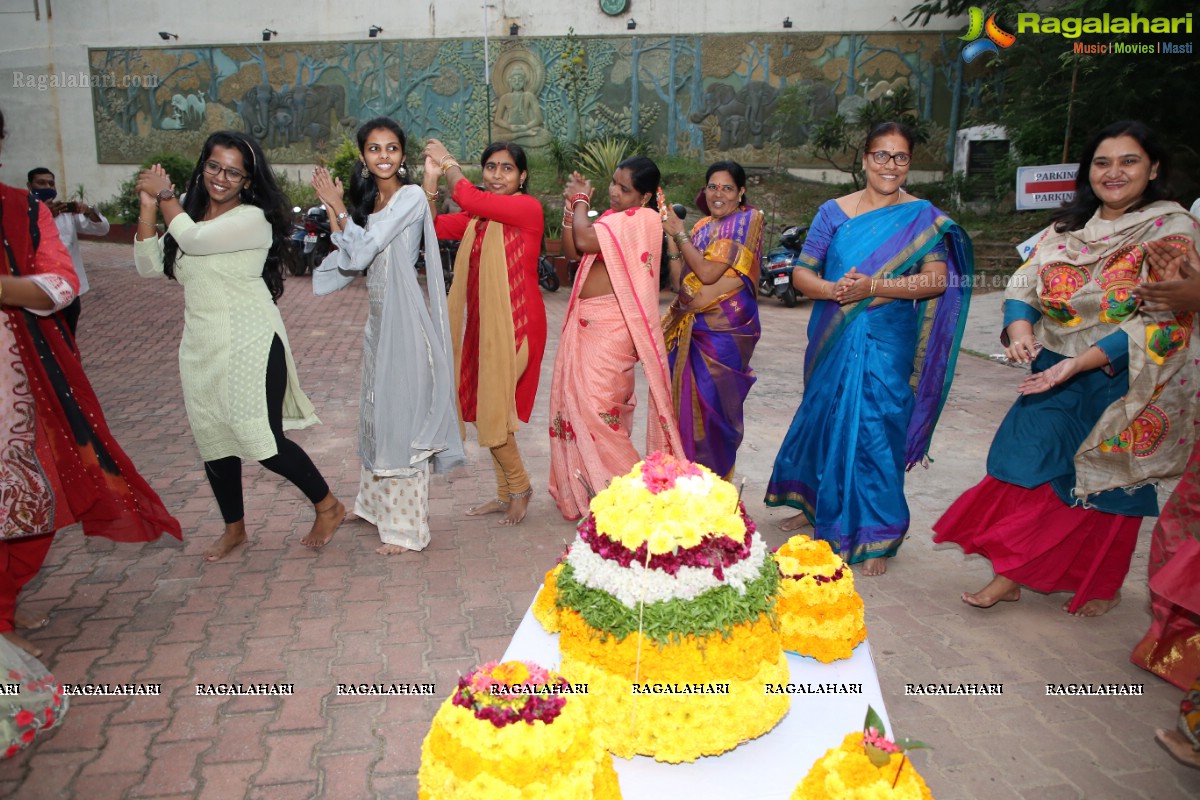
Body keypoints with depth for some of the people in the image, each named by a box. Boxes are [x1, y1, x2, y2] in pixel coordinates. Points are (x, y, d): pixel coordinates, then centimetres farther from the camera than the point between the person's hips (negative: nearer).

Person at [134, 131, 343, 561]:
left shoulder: (253, 218, -10)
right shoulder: (189, 211, 11)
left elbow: (193, 239, -22)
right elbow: (149, 265, 5)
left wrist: (165, 194, -7)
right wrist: (148, 205, -3)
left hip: (249, 345, -7)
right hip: (202, 347, 7)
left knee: (261, 440, -9)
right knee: (212, 441, 13)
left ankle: (328, 505, 11)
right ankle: (233, 527, 31)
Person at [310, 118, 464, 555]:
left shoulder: (411, 196, -11)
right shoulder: (367, 200, 14)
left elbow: (363, 250, -16)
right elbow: (349, 261, 7)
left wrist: (338, 207, -4)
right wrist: (333, 211, 2)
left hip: (405, 314, -8)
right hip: (378, 313, 8)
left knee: (402, 412, -3)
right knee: (377, 409, 16)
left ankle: (406, 527, 7)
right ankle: (377, 504, 32)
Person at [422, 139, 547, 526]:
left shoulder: (528, 208, -11)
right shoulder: (475, 217, 11)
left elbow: (467, 197, -21)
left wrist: (448, 162, -5)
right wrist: (431, 175, -3)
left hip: (515, 323, -8)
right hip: (483, 323, 8)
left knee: (491, 409, -6)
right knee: (486, 409, 12)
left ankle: (520, 484, 17)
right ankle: (507, 494, 26)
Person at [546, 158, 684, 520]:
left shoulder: (644, 219, -11)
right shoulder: (611, 218, 17)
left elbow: (585, 240, -22)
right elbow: (571, 250, 13)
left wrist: (581, 200, -4)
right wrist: (572, 205, 3)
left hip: (610, 324, -9)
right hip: (585, 321, 9)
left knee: (596, 405, -10)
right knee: (571, 398, 12)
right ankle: (579, 491, 25)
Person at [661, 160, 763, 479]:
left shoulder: (747, 220, -6)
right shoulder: (702, 226, 14)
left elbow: (708, 272, -16)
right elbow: (679, 281, 9)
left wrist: (680, 234, -7)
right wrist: (671, 240, -1)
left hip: (725, 327, -6)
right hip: (691, 326, 7)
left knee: (713, 402, -2)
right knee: (686, 398, 8)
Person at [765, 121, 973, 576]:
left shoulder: (922, 218, 1)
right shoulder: (833, 212, 7)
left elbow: (938, 279, -10)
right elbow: (801, 273, 4)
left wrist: (872, 288, -21)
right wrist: (832, 289, -18)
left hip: (886, 345, -3)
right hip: (833, 340, 3)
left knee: (877, 431, -2)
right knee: (822, 419, 12)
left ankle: (877, 536, 13)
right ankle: (815, 505, 35)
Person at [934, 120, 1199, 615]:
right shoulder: (1070, 226, 7)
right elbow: (1025, 282, 3)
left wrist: (1078, 363, -25)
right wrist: (1020, 328, -20)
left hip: (1119, 383, -4)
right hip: (1052, 373, 4)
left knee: (1105, 483, 8)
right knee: (1030, 468, 3)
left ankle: (1102, 588, 30)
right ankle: (1008, 577, 13)